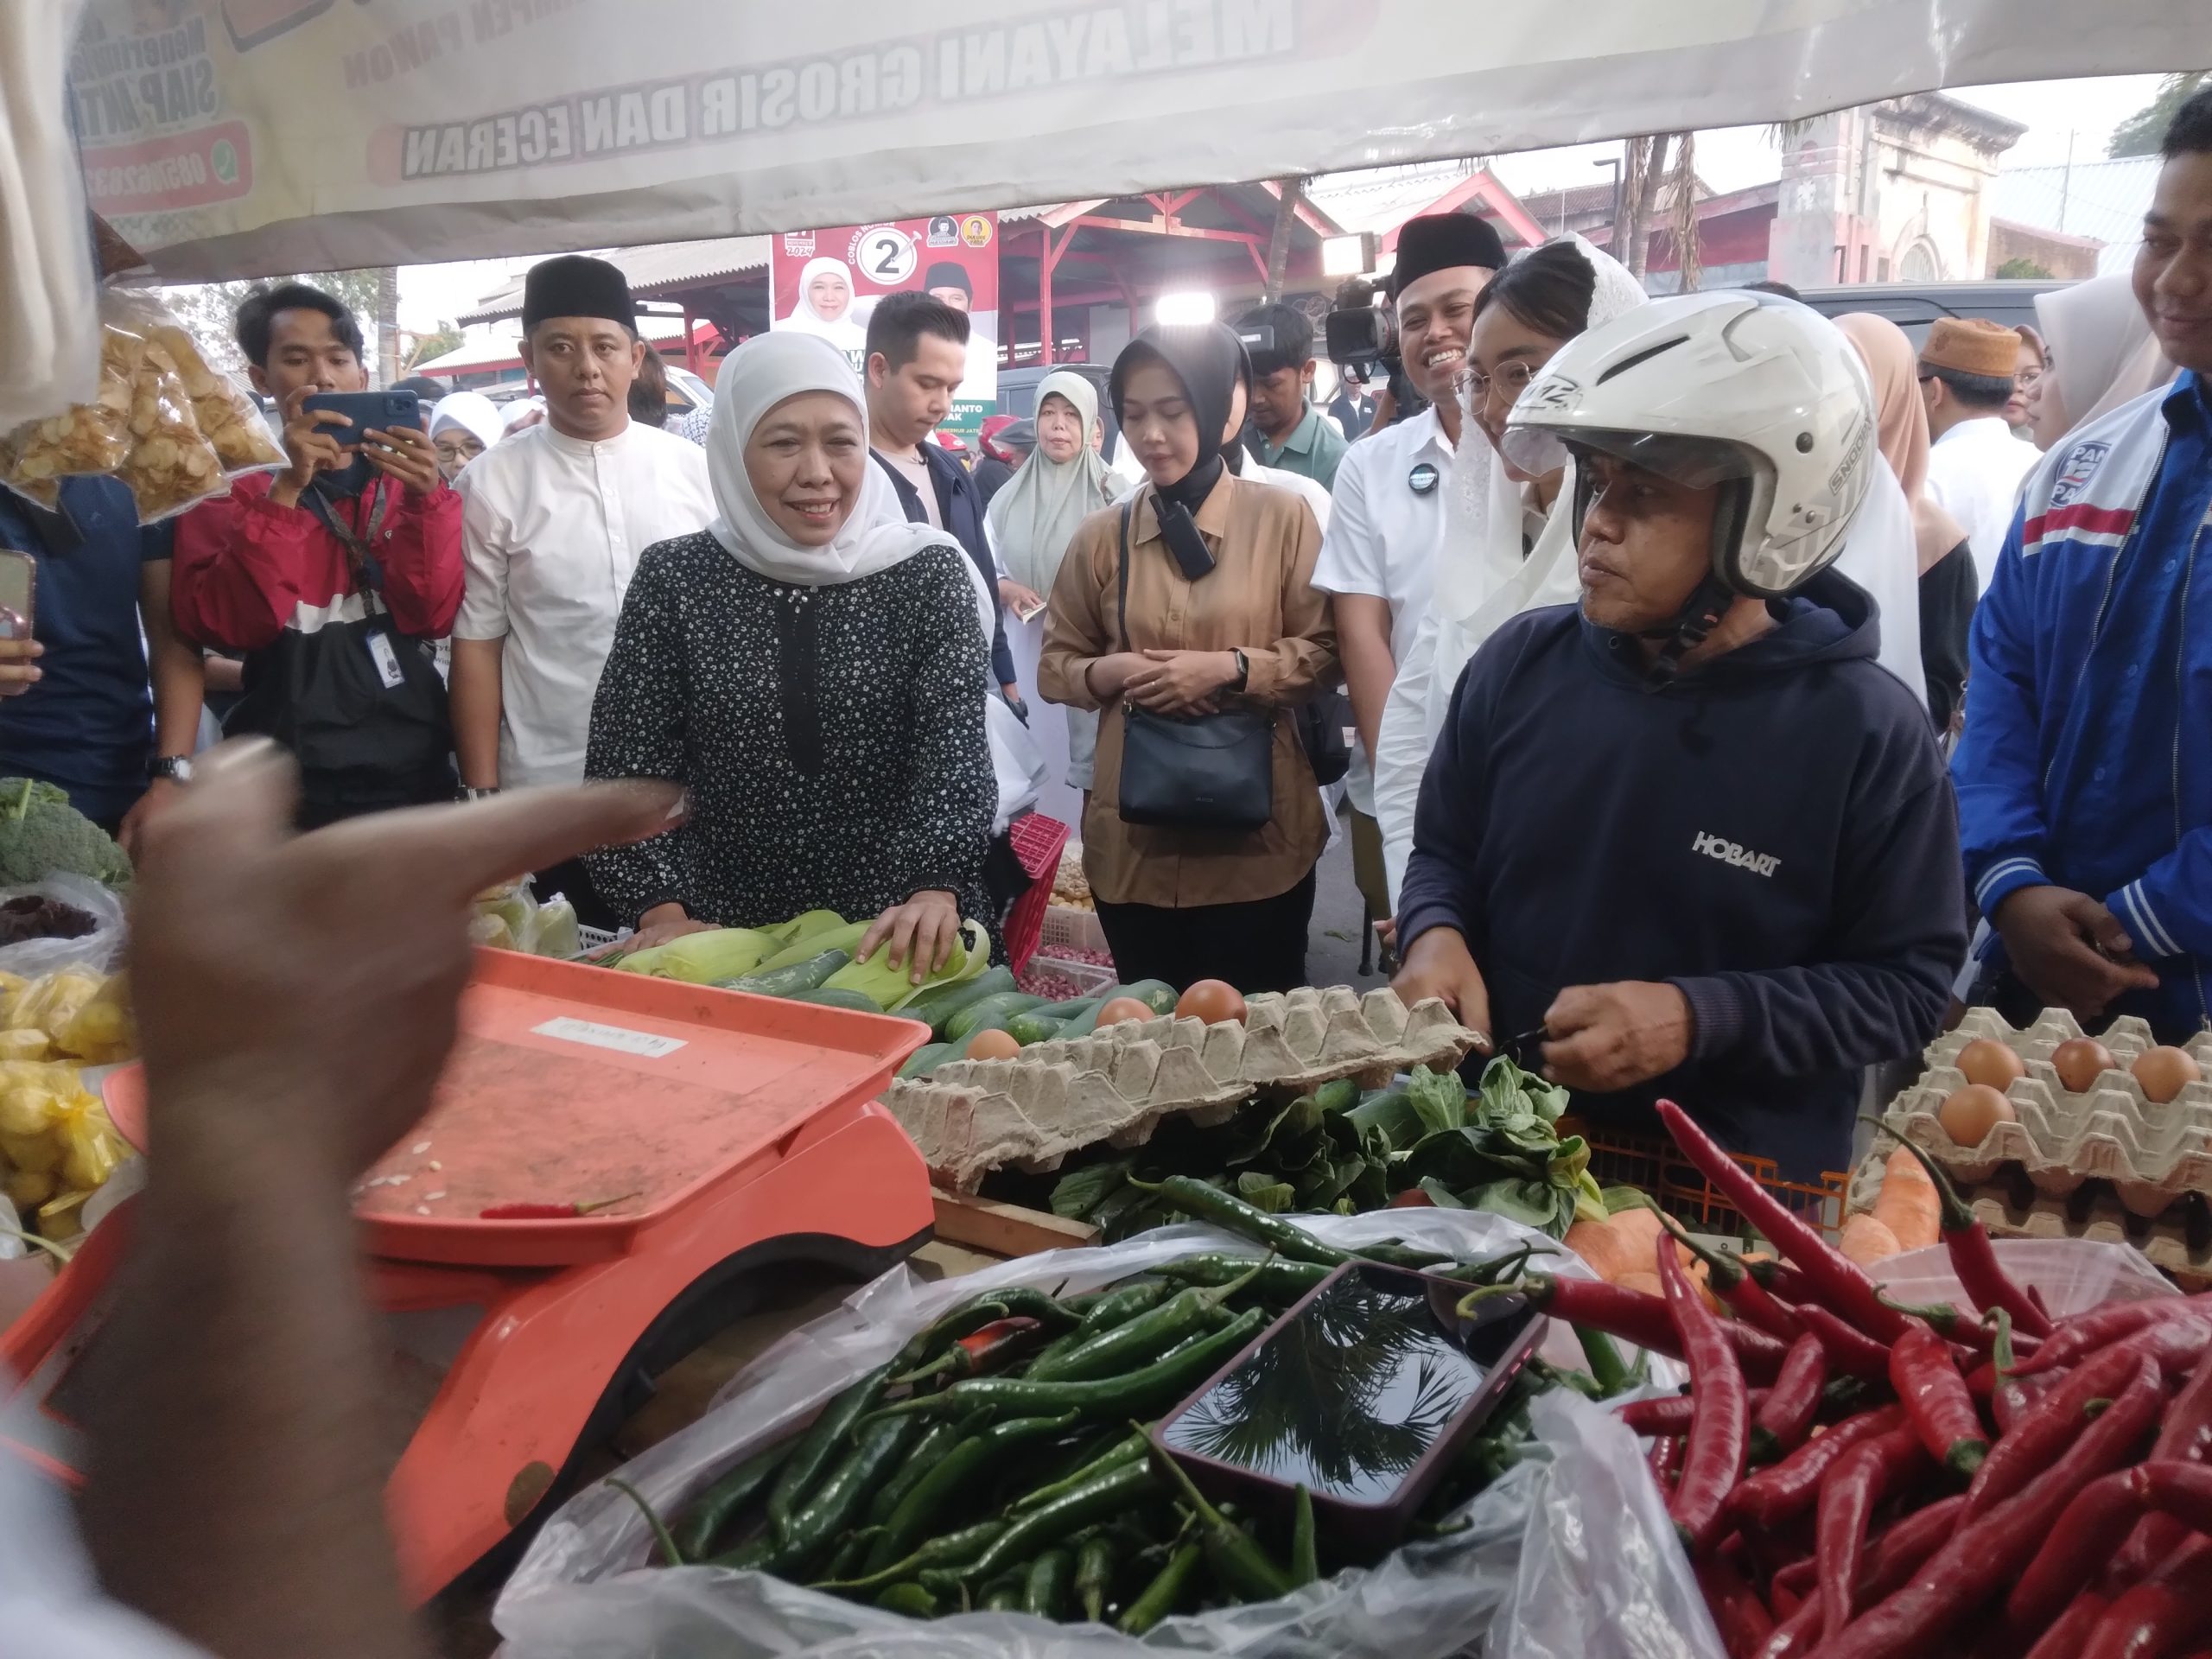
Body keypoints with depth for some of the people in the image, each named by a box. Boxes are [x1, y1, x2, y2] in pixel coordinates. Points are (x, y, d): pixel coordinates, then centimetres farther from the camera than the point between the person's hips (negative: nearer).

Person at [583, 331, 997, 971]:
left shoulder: (928, 571, -5)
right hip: (727, 941, 1)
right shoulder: (674, 579, -3)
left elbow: (955, 746, -15)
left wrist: (935, 889, -30)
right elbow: (629, 766, -3)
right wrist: (662, 910, -16)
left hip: (898, 940, -1)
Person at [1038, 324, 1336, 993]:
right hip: (1134, 835, 2)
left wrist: (1229, 668, -16)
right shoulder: (1102, 535, 4)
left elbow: (1324, 651, -1)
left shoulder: (1280, 515, -2)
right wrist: (1109, 671, -11)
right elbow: (1054, 667, 10)